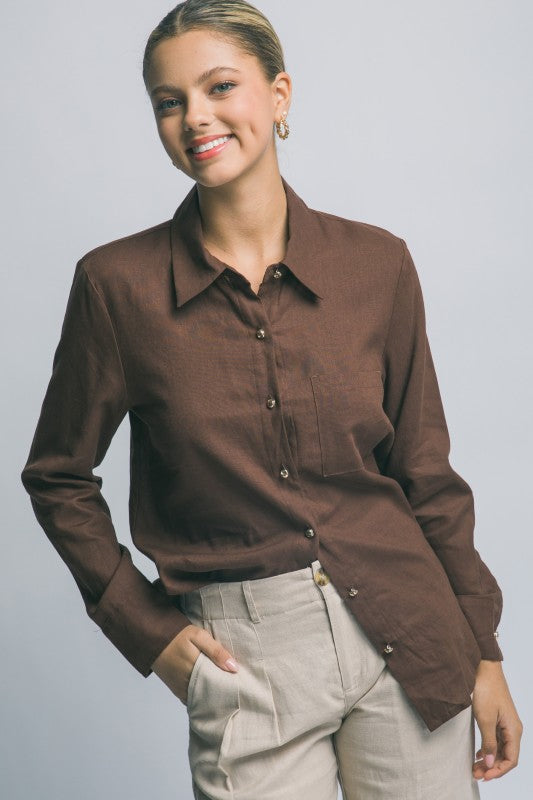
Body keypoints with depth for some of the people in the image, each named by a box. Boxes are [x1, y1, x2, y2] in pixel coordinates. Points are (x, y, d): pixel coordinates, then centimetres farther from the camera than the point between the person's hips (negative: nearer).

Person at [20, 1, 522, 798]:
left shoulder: (377, 262, -1)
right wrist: (146, 629, -1)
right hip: (245, 651, -1)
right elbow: (58, 478, 5)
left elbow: (424, 470, 6)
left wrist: (483, 649, 7)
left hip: (403, 626, 2)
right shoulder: (118, 283, -7)